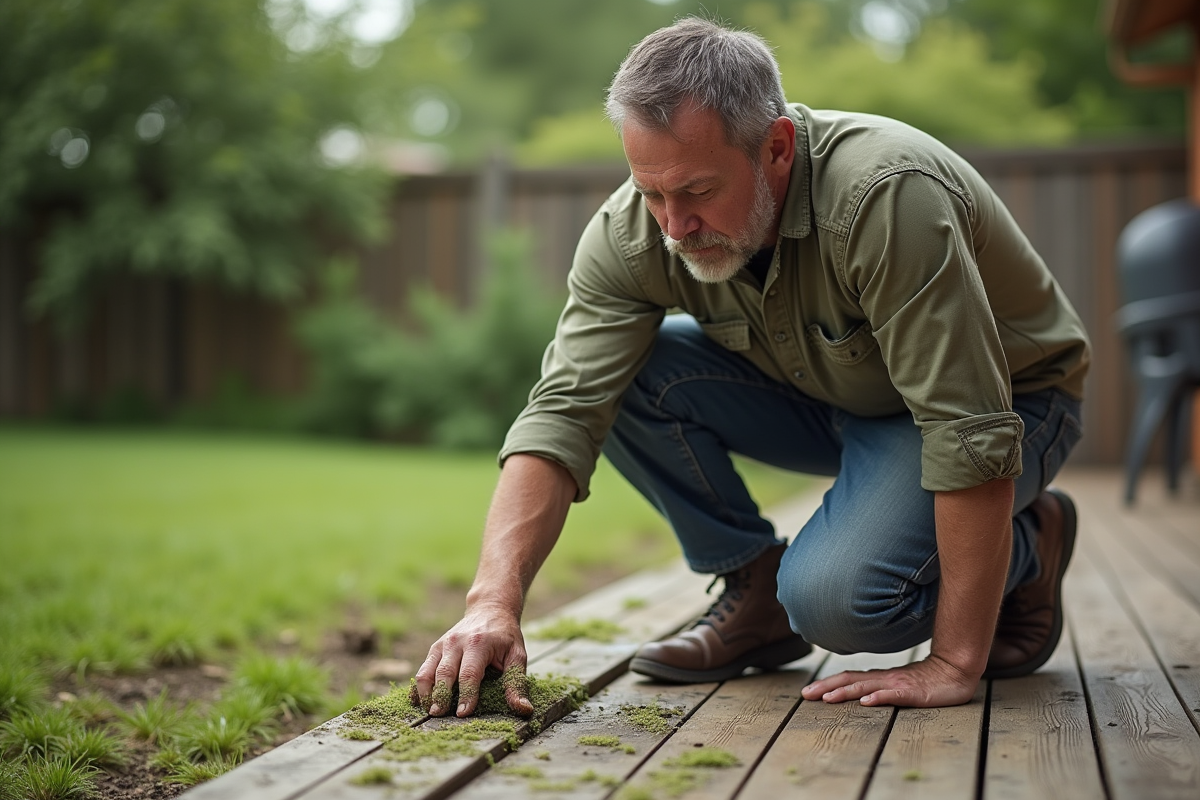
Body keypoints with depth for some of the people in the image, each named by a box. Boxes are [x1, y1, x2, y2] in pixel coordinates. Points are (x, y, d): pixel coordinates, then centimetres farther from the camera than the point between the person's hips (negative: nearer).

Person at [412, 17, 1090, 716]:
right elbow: (564, 411, -24)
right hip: (827, 390, 5)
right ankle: (756, 585, 1)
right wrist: (494, 604, -38)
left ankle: (1028, 546, 3)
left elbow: (971, 431, -37)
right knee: (625, 370, -17)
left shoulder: (885, 196, -38)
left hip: (1007, 396, -5)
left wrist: (955, 666, -34)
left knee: (833, 599, -28)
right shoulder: (631, 233, -21)